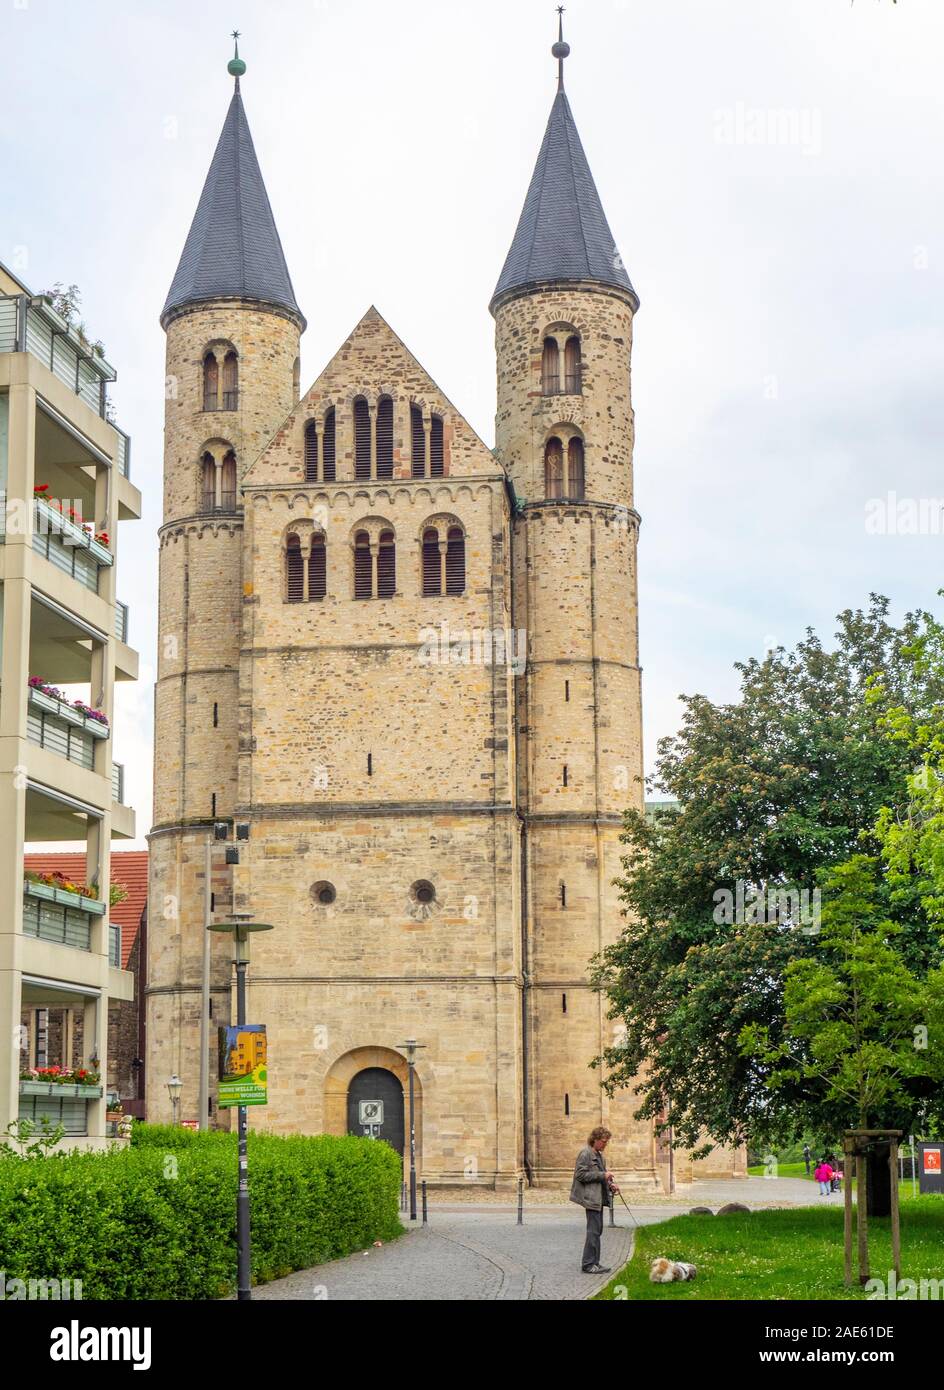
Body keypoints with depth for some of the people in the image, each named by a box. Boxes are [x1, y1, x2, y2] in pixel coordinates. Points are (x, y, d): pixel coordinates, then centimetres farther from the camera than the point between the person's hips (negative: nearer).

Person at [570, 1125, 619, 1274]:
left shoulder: (598, 1154, 18)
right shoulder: (585, 1153, -12)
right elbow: (580, 1174, -18)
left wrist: (610, 1185, 10)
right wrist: (602, 1175, -19)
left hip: (599, 1198, 10)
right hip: (591, 1198, -10)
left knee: (597, 1230, 11)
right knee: (594, 1231, -10)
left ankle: (594, 1262, 17)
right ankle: (588, 1264, -7)